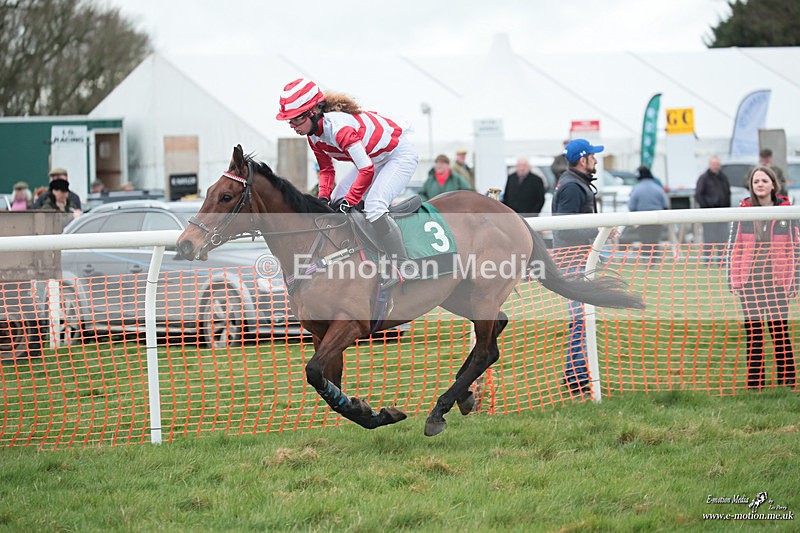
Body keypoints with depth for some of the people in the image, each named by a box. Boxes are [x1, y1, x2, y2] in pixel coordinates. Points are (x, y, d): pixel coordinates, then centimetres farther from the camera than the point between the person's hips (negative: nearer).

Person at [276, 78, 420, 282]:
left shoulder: (337, 127, -35)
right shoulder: (314, 135, -5)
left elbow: (366, 170, -37)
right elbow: (326, 169, 9)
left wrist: (349, 202, -28)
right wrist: (324, 197, -9)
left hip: (400, 155, -10)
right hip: (374, 159, 10)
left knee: (374, 207, -28)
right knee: (333, 203, 4)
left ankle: (403, 267, -24)